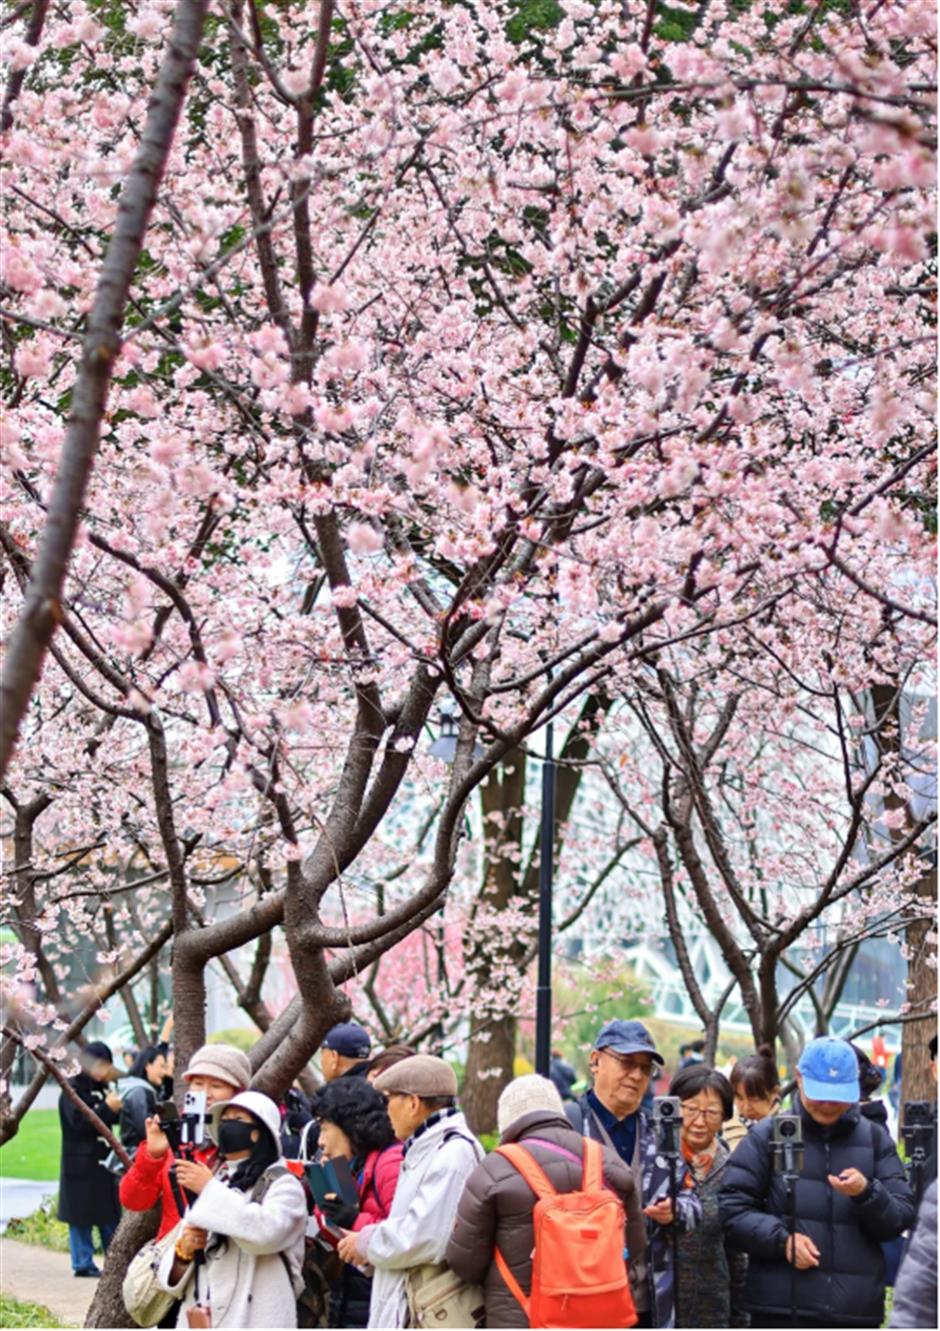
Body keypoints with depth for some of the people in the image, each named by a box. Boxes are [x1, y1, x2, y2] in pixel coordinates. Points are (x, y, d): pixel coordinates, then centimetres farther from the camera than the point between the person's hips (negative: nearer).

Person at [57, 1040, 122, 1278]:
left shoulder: (101, 1088, 13)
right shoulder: (73, 1088, -10)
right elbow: (79, 1122, -19)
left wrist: (119, 1107, 0)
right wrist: (108, 1108, -21)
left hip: (103, 1160, 8)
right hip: (81, 1162, -8)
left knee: (110, 1212, 10)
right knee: (82, 1213, -2)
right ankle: (83, 1263, 5)